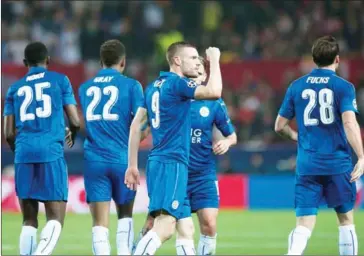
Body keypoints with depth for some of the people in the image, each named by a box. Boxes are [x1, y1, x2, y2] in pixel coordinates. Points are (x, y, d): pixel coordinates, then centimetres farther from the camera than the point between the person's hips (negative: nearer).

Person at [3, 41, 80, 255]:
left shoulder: (15, 89, 16)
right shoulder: (60, 80, 10)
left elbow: (9, 133, 12)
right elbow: (75, 121, 7)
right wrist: (72, 135, 30)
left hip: (24, 152, 3)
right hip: (51, 151, -3)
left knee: (29, 220, 11)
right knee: (55, 219, -5)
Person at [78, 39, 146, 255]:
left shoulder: (85, 88, 10)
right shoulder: (131, 85, -1)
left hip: (94, 160, 1)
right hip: (121, 158, -1)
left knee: (100, 223, -2)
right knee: (125, 214, 18)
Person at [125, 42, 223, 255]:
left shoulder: (154, 86, 16)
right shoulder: (177, 83, -8)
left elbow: (136, 126, 16)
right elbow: (214, 92, -22)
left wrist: (133, 165, 17)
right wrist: (214, 59, -7)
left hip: (157, 162, 9)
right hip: (173, 163, -9)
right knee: (166, 224, -18)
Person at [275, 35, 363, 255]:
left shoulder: (297, 87, 7)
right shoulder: (343, 87, -4)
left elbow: (280, 126, 11)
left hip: (307, 165, 2)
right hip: (338, 163, -2)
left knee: (304, 224, -2)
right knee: (346, 219, 14)